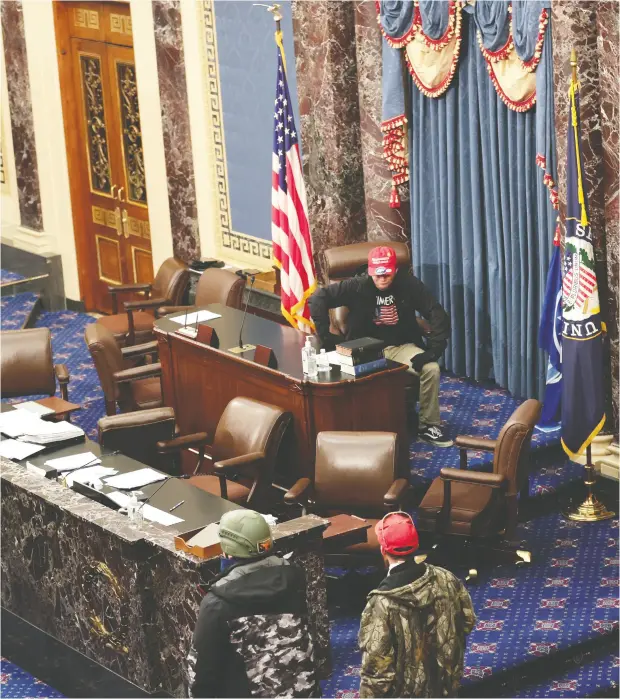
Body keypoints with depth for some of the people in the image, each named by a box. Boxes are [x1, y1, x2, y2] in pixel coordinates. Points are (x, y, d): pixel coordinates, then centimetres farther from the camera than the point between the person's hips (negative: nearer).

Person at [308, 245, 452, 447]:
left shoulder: (409, 284, -10)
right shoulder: (357, 286, -12)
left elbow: (437, 315, -8)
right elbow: (318, 298, -13)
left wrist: (434, 349, -21)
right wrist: (326, 337, -19)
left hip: (401, 347, 2)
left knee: (431, 369, -25)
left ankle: (429, 426, -7)